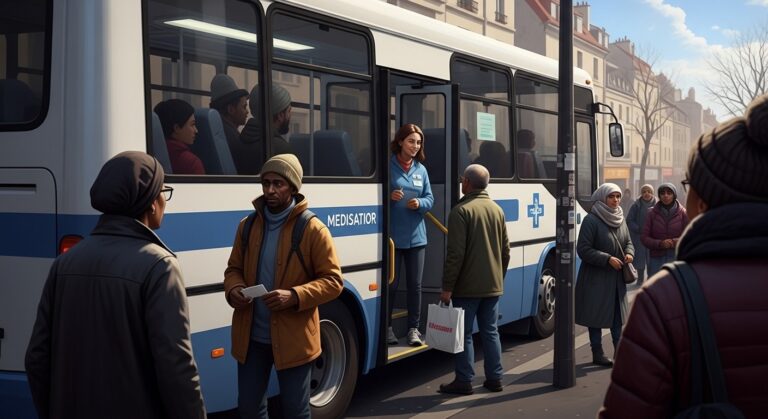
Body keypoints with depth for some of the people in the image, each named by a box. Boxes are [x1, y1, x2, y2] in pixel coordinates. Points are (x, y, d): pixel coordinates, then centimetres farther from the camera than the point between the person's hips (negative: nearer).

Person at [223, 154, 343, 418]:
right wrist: (233, 290, -8)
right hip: (251, 336, 4)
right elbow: (234, 269, 16)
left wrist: (295, 296, -24)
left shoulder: (313, 229, -9)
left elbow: (333, 281, -9)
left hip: (293, 338, -4)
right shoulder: (248, 225, 6)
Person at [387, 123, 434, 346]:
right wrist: (389, 196, -22)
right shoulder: (388, 166, -5)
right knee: (391, 284, 3)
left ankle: (413, 328, 18)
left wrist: (420, 203, -9)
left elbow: (430, 199, 12)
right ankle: (386, 327, 17)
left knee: (415, 284, 8)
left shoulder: (421, 169, 10)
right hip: (392, 235, -4)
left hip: (416, 236, 4)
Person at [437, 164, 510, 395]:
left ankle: (464, 381, 3)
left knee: (464, 333, 1)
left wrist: (447, 287, -14)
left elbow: (455, 254, -18)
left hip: (467, 287, -6)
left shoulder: (461, 210, -13)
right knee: (490, 331, 13)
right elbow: (505, 250, 15)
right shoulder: (497, 210, 10)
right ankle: (494, 378, 16)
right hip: (493, 286, 7)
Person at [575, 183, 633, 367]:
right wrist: (607, 259, -20)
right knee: (597, 313, 2)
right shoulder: (591, 220, -14)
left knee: (617, 313, 11)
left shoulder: (620, 219, 9)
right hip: (596, 278, -7)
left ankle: (620, 350, 21)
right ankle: (597, 353, 13)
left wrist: (629, 253, -3)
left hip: (617, 277, 7)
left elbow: (628, 242, 19)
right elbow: (583, 250, -17)